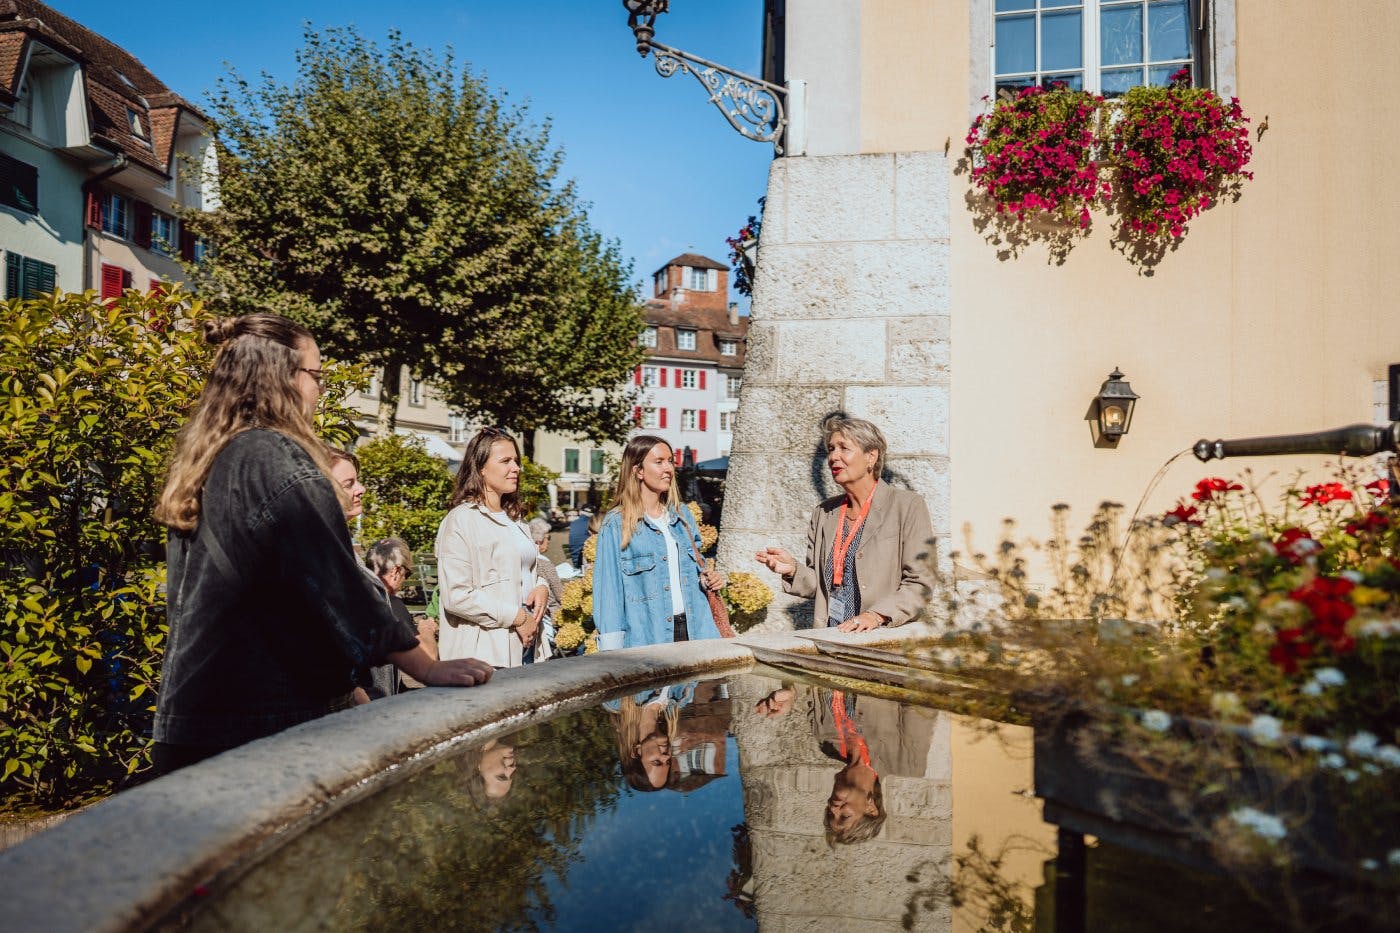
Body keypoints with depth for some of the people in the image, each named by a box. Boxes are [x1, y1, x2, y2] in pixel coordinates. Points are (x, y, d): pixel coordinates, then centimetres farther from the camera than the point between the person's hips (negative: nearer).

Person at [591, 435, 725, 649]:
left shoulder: (682, 515, 12)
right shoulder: (616, 525, -5)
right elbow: (608, 590, -6)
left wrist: (707, 579, 3)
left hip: (692, 630, 5)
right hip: (646, 639, -4)